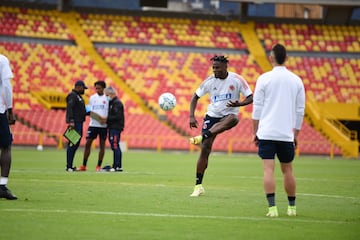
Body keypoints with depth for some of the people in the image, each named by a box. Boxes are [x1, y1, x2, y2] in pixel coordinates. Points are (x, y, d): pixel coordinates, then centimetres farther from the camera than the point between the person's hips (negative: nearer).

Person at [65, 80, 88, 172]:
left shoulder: (78, 96, 22)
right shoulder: (72, 95, -10)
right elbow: (69, 108, -20)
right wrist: (71, 121, -29)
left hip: (79, 123, 10)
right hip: (74, 123, -10)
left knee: (76, 143, 11)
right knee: (72, 144, -11)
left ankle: (70, 165, 15)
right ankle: (69, 166, -11)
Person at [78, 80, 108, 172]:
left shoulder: (107, 98, 1)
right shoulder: (92, 97, 11)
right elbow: (90, 111, 16)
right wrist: (89, 113, -6)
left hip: (103, 125, -3)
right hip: (93, 124, 3)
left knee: (102, 145, 1)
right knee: (88, 143, -1)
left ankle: (99, 166, 8)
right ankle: (84, 165, 4)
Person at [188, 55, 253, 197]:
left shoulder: (237, 80, -8)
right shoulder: (210, 81, -1)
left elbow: (250, 98, -5)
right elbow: (195, 96, 8)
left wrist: (238, 104, -26)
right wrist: (191, 116, -5)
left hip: (229, 114, -2)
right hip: (212, 115, 2)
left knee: (233, 119, -40)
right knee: (205, 149, -7)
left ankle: (202, 137, -51)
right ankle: (198, 186, 1)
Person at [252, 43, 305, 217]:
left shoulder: (264, 78, -2)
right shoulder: (296, 81, 5)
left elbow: (257, 108, 0)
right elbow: (300, 110, 8)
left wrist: (255, 132, 8)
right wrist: (296, 134, 17)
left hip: (266, 132, -2)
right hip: (287, 134, 2)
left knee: (268, 169, -4)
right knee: (287, 170, 14)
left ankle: (272, 207, -13)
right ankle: (292, 207, 21)